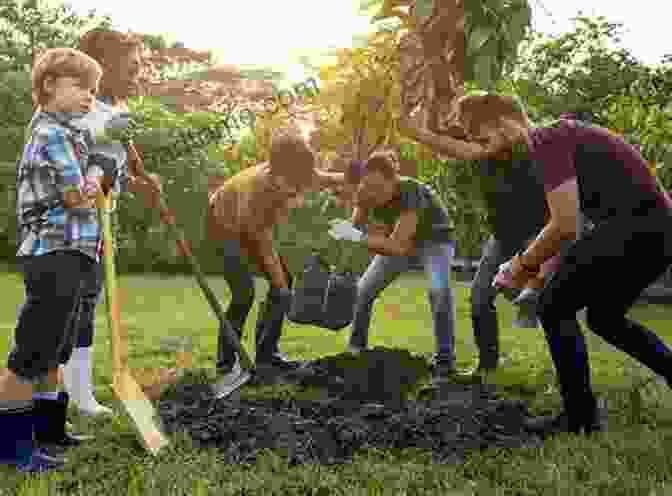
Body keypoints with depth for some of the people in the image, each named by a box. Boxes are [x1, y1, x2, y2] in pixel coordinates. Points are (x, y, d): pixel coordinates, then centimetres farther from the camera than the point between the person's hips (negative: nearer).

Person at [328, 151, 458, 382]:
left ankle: (445, 358, -18)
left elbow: (398, 246, -45)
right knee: (363, 290, -1)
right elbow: (356, 229, -12)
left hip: (435, 238, -5)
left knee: (439, 289, -31)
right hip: (401, 239, 5)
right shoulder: (366, 194, -24)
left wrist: (357, 236, -52)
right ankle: (356, 348, 19)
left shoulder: (411, 193, -40)